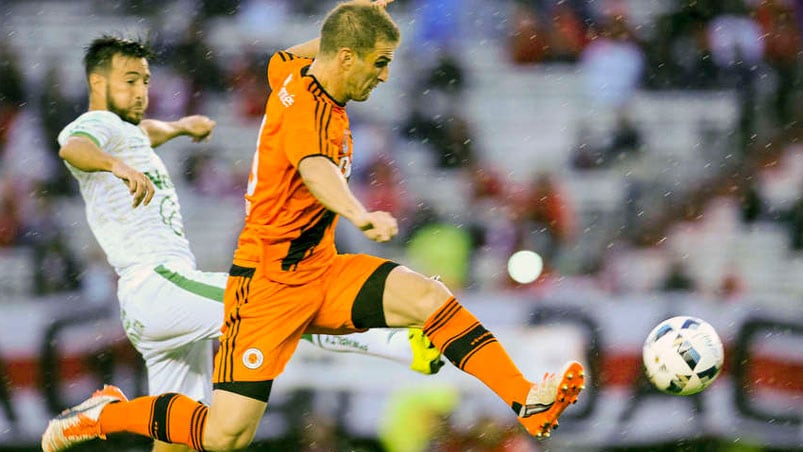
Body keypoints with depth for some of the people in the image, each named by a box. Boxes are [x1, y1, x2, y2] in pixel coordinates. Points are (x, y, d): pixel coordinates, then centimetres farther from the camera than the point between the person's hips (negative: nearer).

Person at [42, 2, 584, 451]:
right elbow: (316, 168, -45)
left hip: (321, 271, 9)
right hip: (270, 281, -9)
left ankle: (529, 402, -17)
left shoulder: (296, 71, 5)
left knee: (428, 296, -15)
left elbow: (281, 58, 32)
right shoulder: (309, 109, -22)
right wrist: (362, 216, -64)